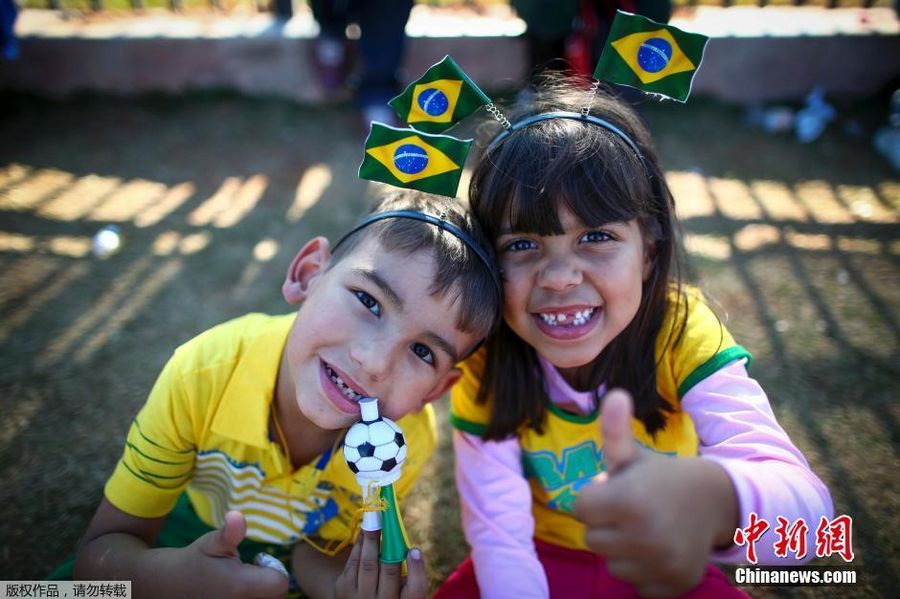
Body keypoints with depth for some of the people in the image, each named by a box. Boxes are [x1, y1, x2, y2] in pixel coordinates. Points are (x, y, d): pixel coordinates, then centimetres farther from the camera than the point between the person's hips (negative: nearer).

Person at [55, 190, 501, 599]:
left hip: (293, 558, 1)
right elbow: (101, 550, -22)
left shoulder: (407, 443, -27)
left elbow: (316, 550, -14)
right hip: (197, 536, 0)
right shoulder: (203, 373, -31)